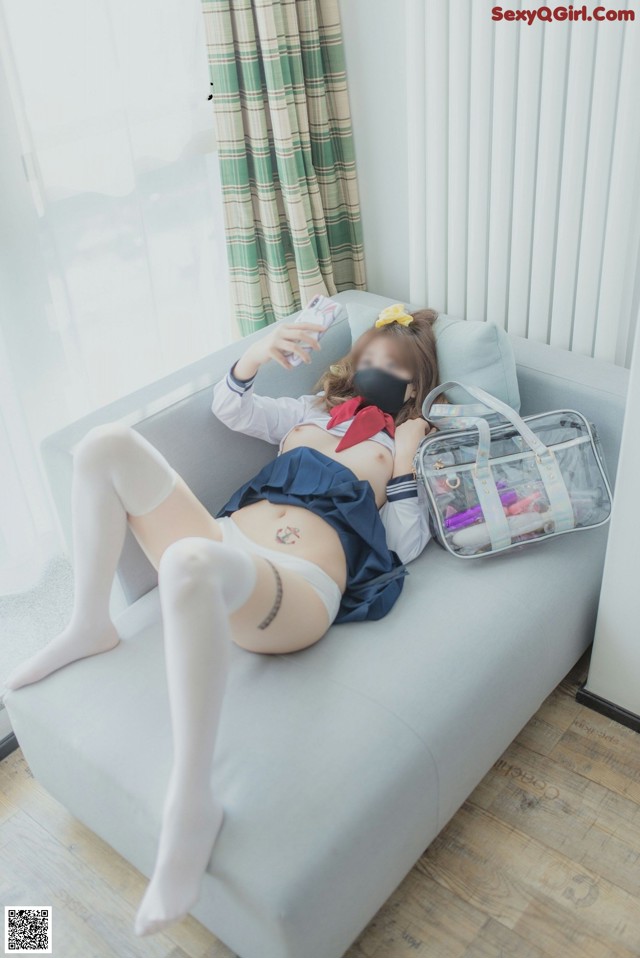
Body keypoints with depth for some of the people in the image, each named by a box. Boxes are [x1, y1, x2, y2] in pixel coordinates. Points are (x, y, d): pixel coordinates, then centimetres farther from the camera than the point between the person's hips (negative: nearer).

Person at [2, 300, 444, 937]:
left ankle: (191, 805, -35)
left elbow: (407, 544, 9)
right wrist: (257, 354, 4)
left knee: (191, 562, -44)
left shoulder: (408, 447, 19)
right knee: (108, 445, -12)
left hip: (299, 587, -6)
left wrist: (406, 461, 0)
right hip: (226, 542, 6)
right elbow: (229, 408, 22)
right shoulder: (308, 412, 31)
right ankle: (90, 627, 0)